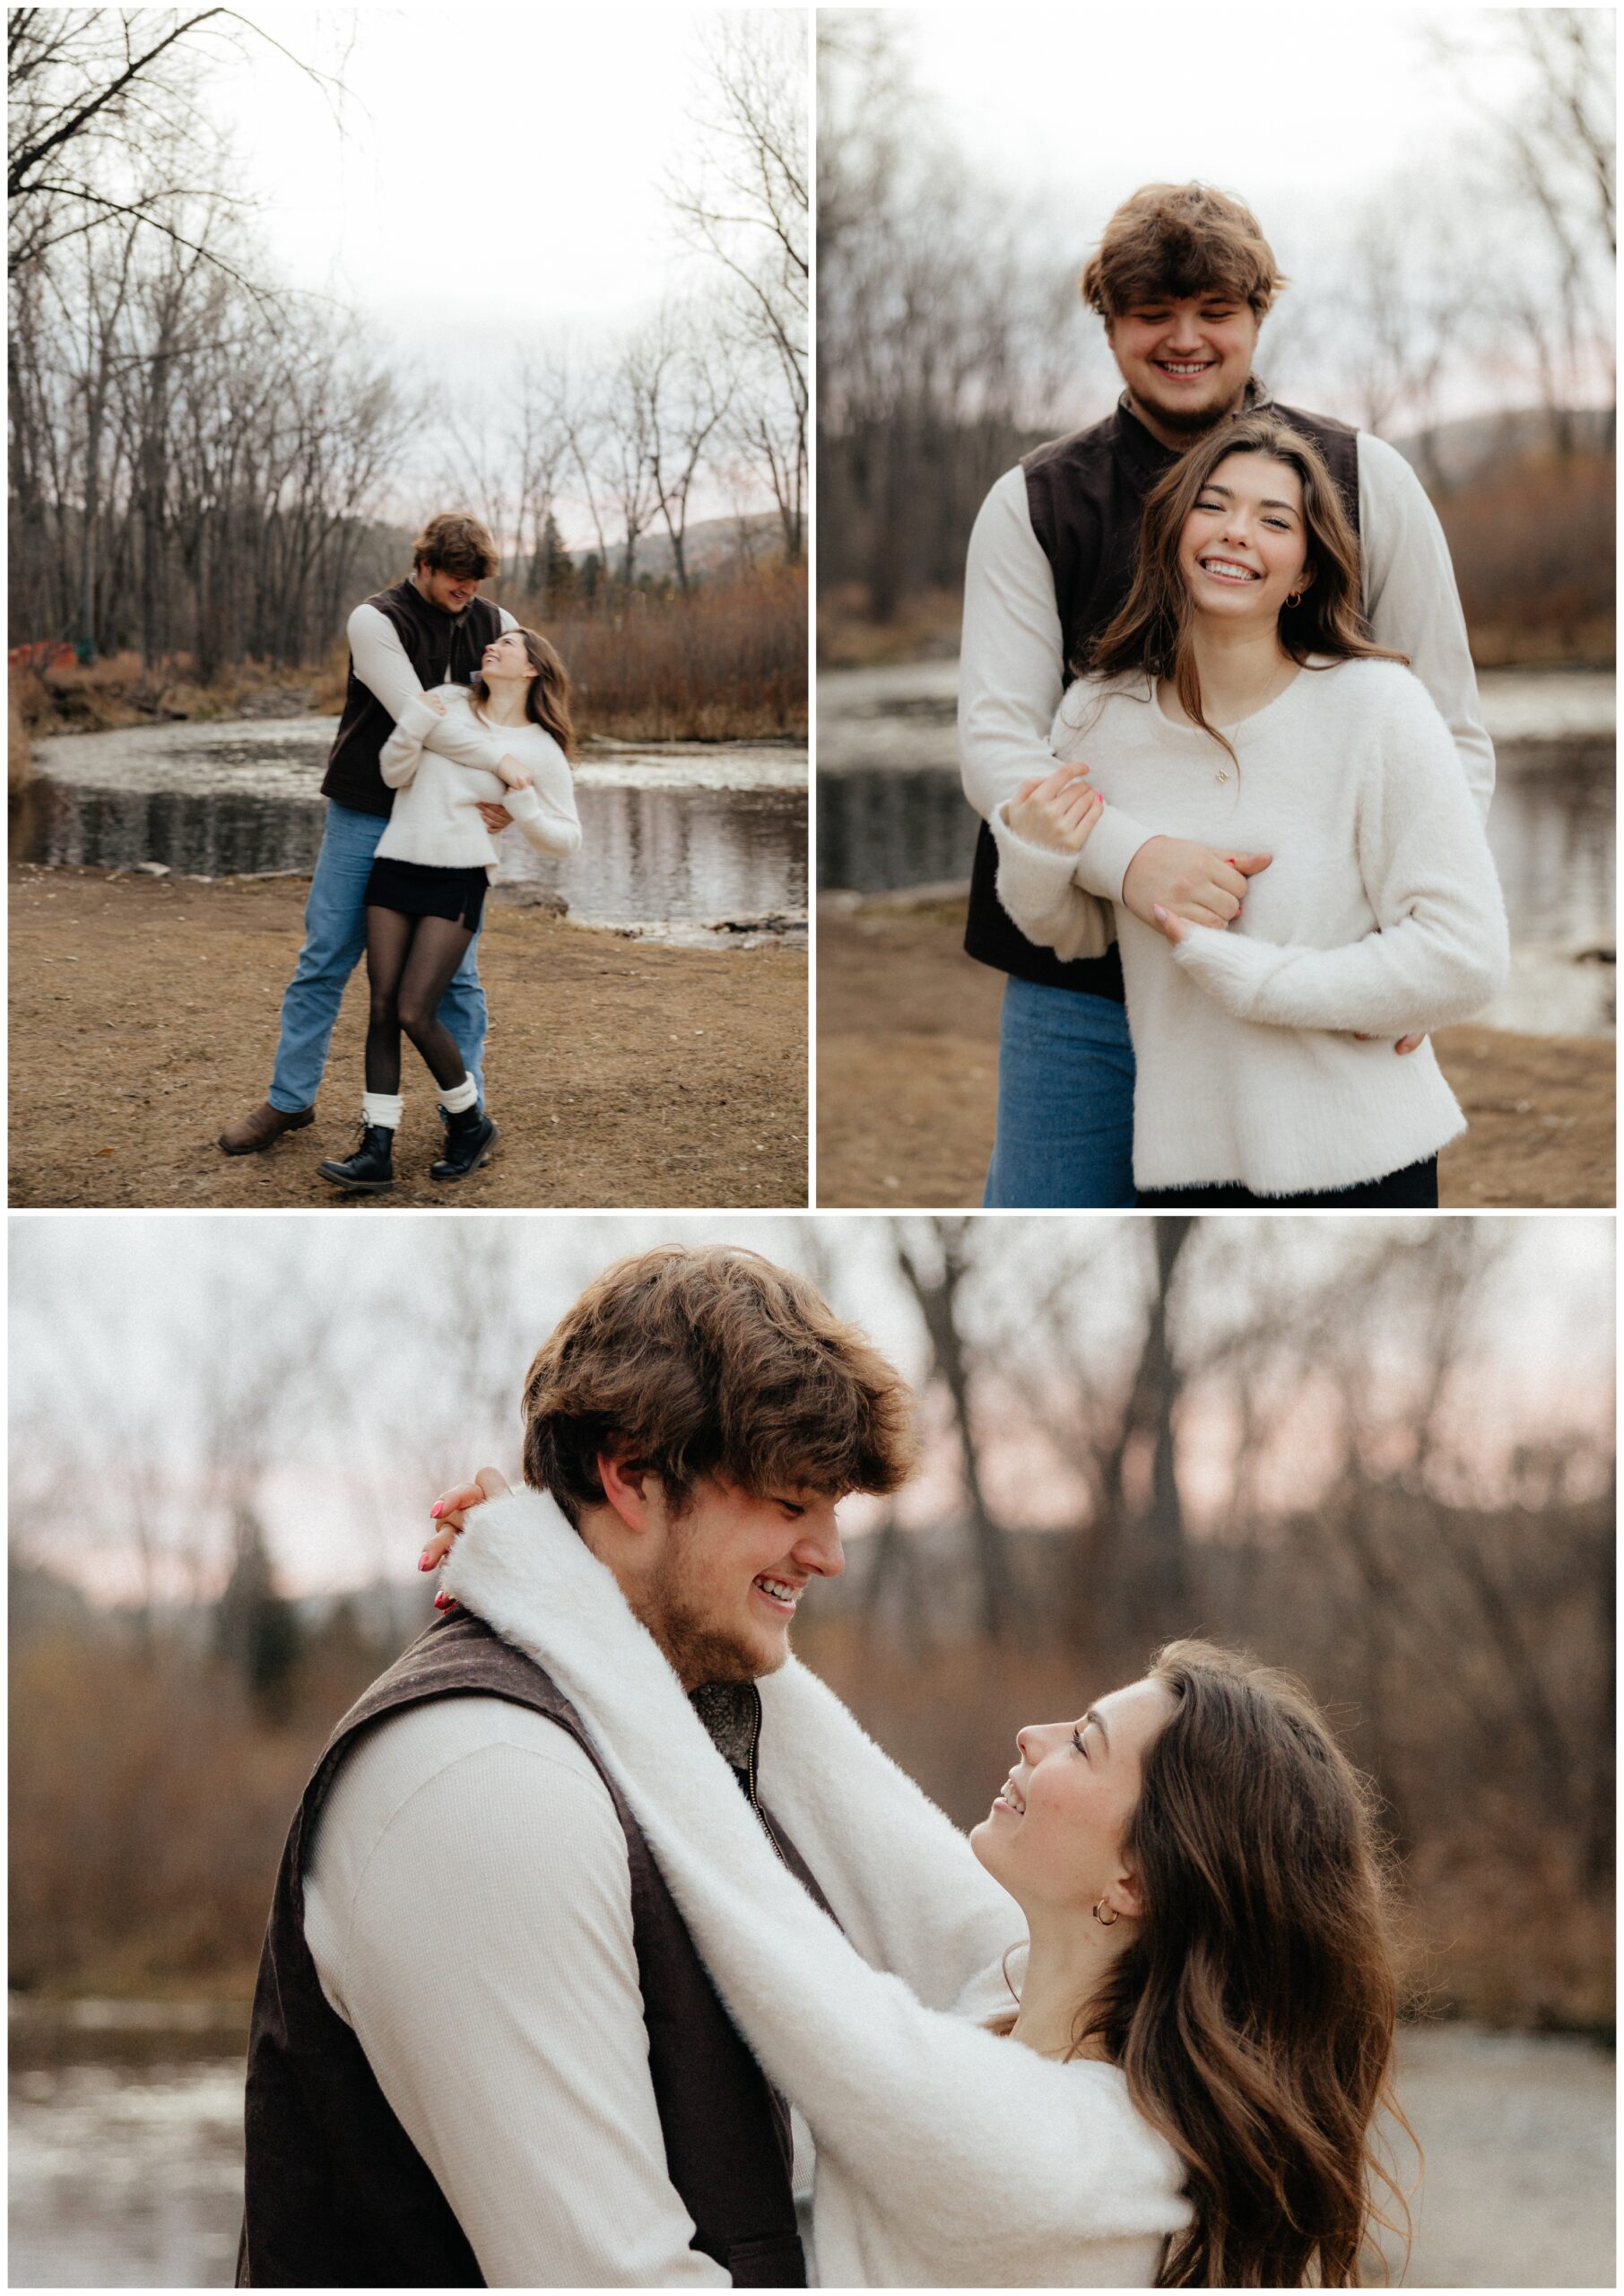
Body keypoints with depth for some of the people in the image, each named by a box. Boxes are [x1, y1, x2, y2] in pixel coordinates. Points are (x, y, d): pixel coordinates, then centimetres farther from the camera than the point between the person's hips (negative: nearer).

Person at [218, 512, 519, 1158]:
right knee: (324, 962, 5)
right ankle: (289, 1100, 16)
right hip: (365, 816, -2)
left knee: (456, 974, 3)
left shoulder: (496, 626, 3)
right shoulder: (376, 621, -10)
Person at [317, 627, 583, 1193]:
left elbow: (565, 840, 7)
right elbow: (394, 774, 6)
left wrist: (520, 801, -8)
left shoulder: (541, 751, 5)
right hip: (395, 866, 3)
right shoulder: (447, 702, 12)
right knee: (383, 1009, -2)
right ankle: (377, 1150, -1)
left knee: (415, 1013, -11)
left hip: (458, 880, -3)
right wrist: (416, 720, -11)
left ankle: (470, 1123, 12)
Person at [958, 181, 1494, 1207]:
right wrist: (1125, 854, -26)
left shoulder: (1366, 481, 5)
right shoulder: (1033, 505, 5)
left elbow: (1452, 738, 5)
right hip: (1083, 979, 0)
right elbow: (996, 737, -5)